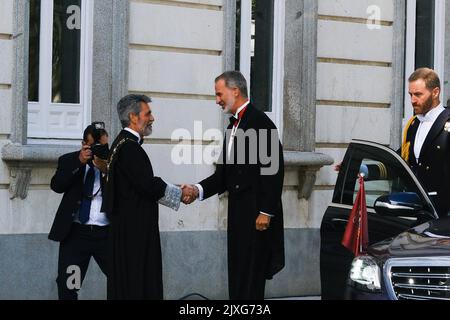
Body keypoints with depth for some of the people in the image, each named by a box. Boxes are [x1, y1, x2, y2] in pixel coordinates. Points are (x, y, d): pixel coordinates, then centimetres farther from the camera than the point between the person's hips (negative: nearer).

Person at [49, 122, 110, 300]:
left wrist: (106, 169, -18)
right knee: (67, 286, -1)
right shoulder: (69, 160, 8)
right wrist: (79, 162, -16)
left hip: (106, 233, 0)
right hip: (76, 232, 0)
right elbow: (56, 185, -7)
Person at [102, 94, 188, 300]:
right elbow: (148, 185, -20)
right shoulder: (129, 147, -16)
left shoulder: (123, 143, 15)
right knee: (136, 283, -7)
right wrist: (179, 194, -6)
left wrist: (176, 192, 11)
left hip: (128, 226, 10)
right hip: (134, 228, -10)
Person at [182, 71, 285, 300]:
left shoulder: (259, 122, -11)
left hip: (257, 215, -9)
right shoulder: (234, 126, 17)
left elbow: (273, 169, -17)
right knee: (237, 276, 10)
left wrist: (266, 212, -18)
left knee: (251, 280, -6)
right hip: (238, 213, 9)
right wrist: (198, 190, 0)